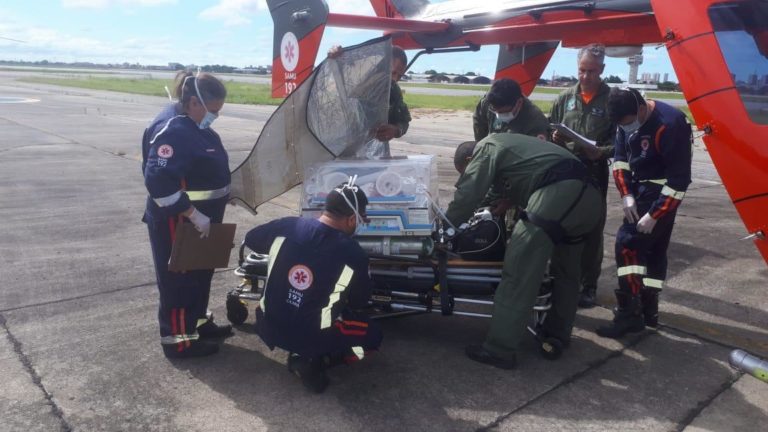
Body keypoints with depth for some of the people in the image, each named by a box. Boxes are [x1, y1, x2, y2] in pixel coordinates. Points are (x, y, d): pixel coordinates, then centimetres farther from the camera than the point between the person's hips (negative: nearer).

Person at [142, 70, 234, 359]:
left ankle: (198, 323, 38)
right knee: (179, 280, 2)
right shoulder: (172, 130, -24)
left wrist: (219, 194, 18)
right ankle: (178, 340, 16)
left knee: (199, 274, 21)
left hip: (199, 221, 10)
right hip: (178, 224, -10)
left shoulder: (194, 125, 7)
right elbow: (158, 180, -32)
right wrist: (194, 215, -28)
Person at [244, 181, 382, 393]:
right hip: (311, 337, -5)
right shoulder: (353, 254, -18)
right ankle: (314, 362, 0)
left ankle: (300, 351, 18)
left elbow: (250, 239, 9)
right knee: (373, 336, 15)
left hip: (268, 327, 5)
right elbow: (360, 302, -3)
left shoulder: (286, 227, -11)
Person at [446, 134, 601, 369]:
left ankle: (500, 350, -6)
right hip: (588, 195, 10)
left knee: (518, 273, -8)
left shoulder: (485, 149, 10)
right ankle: (557, 334, 37)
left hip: (559, 194, -10)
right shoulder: (505, 144, 36)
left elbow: (466, 196, 1)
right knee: (566, 271, 23)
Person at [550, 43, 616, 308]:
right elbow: (551, 130, 16)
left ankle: (589, 286, 17)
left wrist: (601, 152, -22)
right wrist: (554, 138, -7)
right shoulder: (565, 98, 9)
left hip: (594, 175, -3)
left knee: (591, 232, 4)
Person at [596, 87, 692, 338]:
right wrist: (626, 195, -6)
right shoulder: (627, 120, -3)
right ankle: (648, 309, 25)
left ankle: (630, 313, -9)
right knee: (653, 247, 14)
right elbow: (620, 157, 5)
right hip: (640, 188, 8)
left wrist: (654, 214, -23)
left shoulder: (669, 125, -26)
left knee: (628, 242, -14)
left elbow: (679, 178, -24)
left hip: (662, 193, -8)